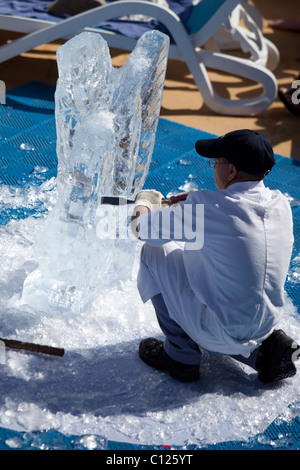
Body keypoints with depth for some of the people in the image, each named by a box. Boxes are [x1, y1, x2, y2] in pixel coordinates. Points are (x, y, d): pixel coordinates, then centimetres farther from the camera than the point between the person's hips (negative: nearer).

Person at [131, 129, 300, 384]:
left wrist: (145, 200, 14)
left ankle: (181, 355, 13)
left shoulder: (208, 207, -22)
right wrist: (194, 201, 21)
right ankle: (264, 350, 16)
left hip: (222, 332, -7)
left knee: (154, 251, 3)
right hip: (265, 325, 7)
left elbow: (140, 228, -8)